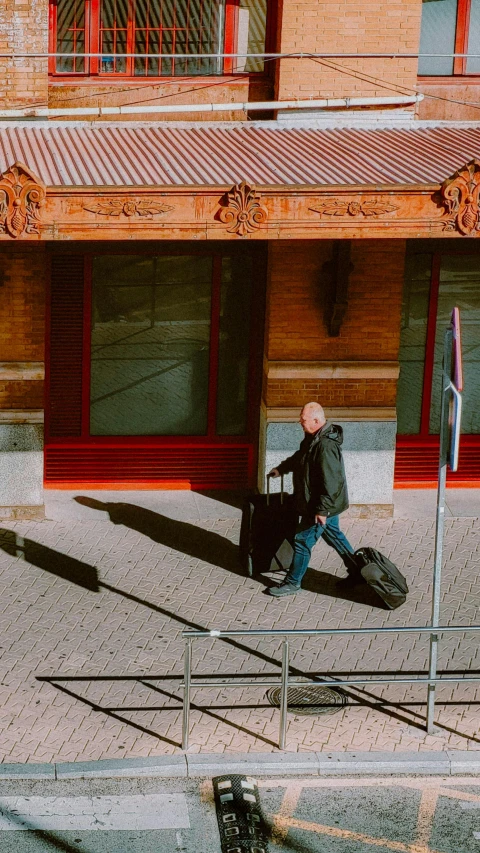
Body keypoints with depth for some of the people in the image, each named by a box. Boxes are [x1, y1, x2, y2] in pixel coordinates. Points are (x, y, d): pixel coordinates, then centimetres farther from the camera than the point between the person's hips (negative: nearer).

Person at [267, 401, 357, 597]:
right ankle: (356, 571, 34)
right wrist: (281, 469, 23)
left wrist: (322, 510, -28)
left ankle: (292, 583, 13)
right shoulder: (313, 438, 3)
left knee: (302, 542, 1)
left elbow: (330, 481, -31)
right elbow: (299, 457, 25)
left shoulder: (326, 446, -30)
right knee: (333, 535, 23)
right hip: (328, 503, 10)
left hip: (321, 506, -10)